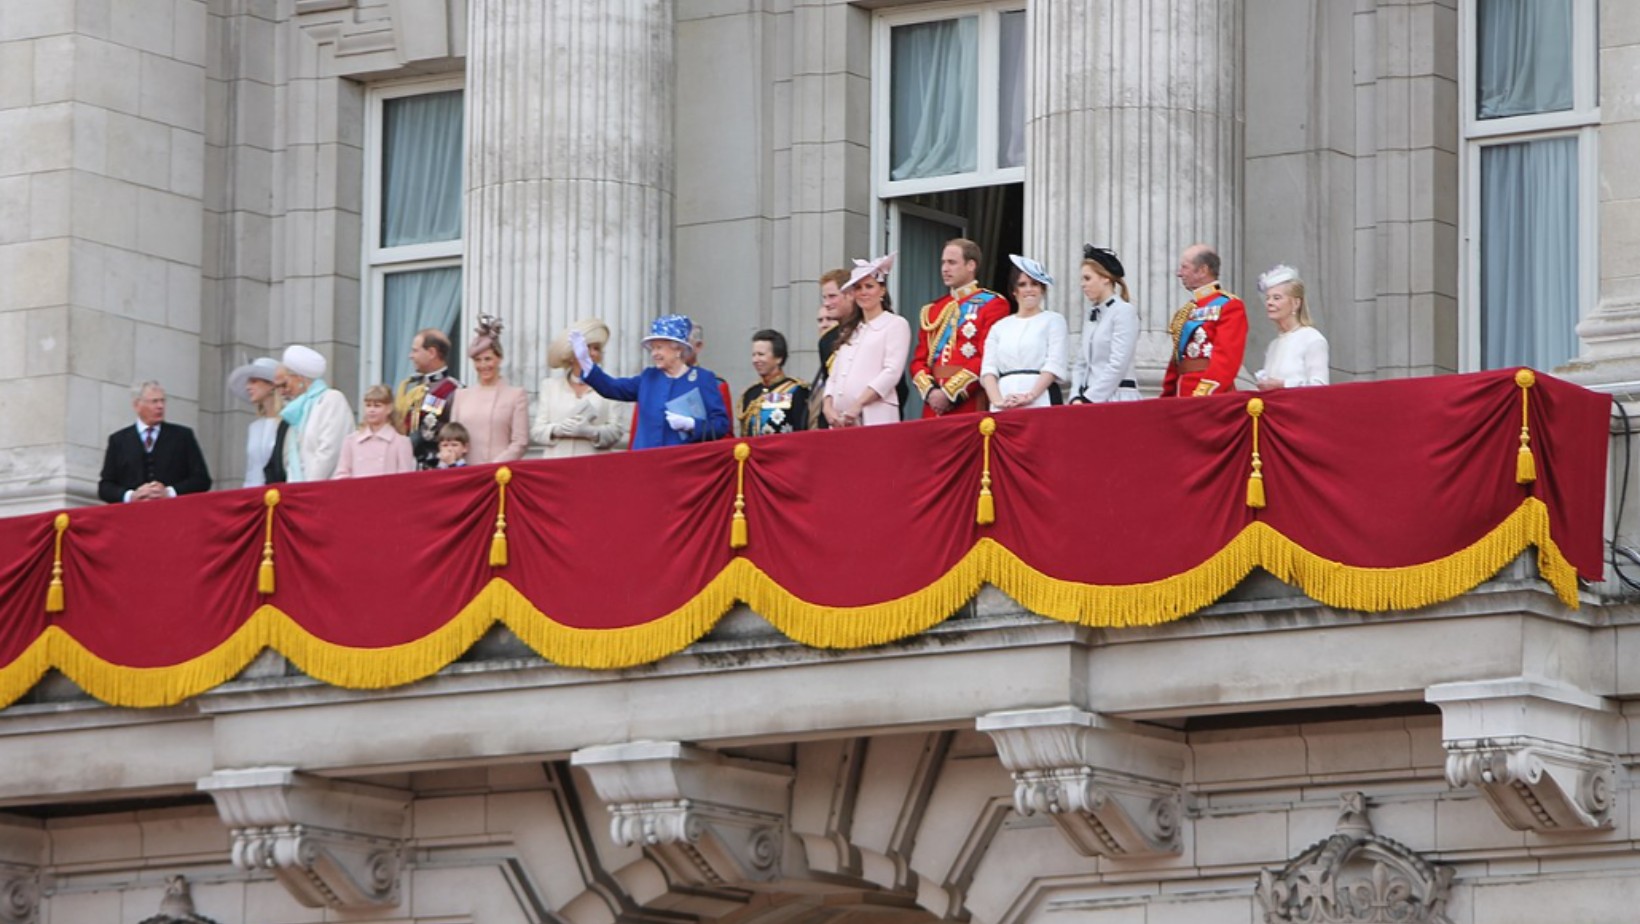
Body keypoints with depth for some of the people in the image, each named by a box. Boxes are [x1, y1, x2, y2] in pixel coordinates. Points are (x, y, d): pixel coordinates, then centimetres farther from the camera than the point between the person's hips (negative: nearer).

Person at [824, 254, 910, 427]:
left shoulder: (896, 325, 4)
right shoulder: (849, 330, 23)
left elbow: (892, 372, -7)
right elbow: (834, 374, 18)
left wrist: (858, 405, -15)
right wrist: (828, 407, 0)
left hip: (875, 418, -6)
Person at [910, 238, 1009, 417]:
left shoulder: (992, 304, 0)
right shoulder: (932, 311, 19)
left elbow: (989, 360, -10)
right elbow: (919, 360, 15)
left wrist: (949, 393, -14)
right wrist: (930, 392, -6)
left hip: (969, 406, -5)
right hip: (933, 408, 5)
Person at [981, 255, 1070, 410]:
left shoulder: (1053, 320, 9)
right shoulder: (1000, 327, 18)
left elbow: (1054, 365, -3)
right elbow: (988, 368, 7)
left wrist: (1030, 396, -17)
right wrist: (997, 401, -12)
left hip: (1041, 400, -3)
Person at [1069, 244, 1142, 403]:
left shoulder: (1124, 312, -5)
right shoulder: (1093, 316, 16)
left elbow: (1118, 366, -12)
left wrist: (1089, 399, -13)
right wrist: (1076, 398, 1)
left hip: (1116, 398, -7)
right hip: (1089, 401, 7)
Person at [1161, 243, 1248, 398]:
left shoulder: (1230, 306, -4)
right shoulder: (1187, 311, 20)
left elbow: (1226, 359, -14)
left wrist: (1202, 396, -21)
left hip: (1211, 397, -8)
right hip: (1182, 399, 8)